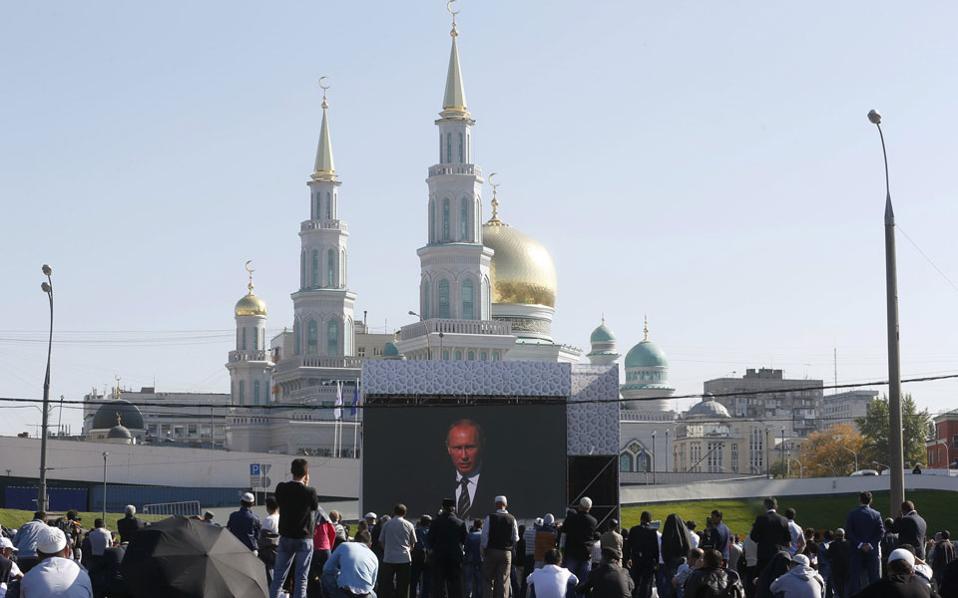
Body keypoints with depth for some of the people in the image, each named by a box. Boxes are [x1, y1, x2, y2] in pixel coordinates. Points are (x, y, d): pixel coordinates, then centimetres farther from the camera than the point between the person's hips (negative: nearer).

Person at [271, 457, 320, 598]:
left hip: (285, 537, 3)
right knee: (301, 578, 2)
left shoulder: (281, 488, -5)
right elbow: (316, 507, 2)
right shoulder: (309, 492, -15)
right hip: (304, 539, -3)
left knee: (278, 576, 11)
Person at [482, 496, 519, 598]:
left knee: (488, 579, 7)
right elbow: (516, 538, 2)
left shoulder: (490, 517, -6)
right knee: (503, 580, 4)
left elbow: (484, 536, -6)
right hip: (506, 552, 1)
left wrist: (483, 551, 2)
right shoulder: (512, 519, 0)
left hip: (491, 551, -1)